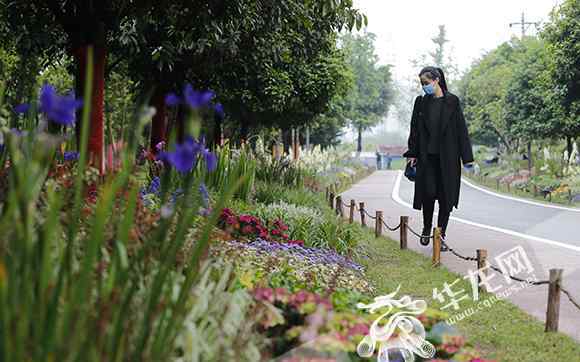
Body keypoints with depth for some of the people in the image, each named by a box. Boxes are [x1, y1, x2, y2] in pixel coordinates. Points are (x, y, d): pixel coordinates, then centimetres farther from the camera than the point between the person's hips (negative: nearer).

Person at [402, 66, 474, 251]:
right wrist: (412, 153, 3)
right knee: (428, 192, -5)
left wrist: (466, 157, -5)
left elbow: (461, 128, -2)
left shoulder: (452, 101, 0)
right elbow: (415, 129, 10)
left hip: (448, 156, -1)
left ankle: (441, 235, 9)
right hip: (427, 156, 1)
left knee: (446, 195, 0)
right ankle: (426, 229, 18)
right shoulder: (421, 102, 8)